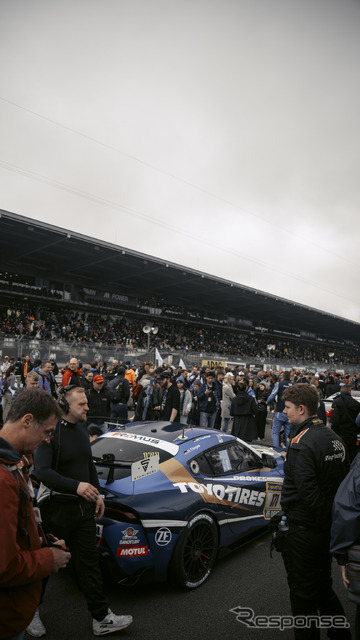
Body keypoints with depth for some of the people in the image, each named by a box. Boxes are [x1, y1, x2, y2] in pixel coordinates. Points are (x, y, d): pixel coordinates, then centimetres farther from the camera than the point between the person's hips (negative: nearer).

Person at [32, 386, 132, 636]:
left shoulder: (81, 429, 7)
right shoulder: (51, 432, -18)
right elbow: (41, 470, -26)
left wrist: (98, 493, 14)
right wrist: (76, 486, -34)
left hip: (83, 506, 6)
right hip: (58, 509, -6)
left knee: (89, 561, 12)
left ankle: (102, 618, 22)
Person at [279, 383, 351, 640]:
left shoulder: (301, 443, -24)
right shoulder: (335, 438, 3)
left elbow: (307, 491, -28)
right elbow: (343, 481, 9)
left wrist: (323, 517, -14)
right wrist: (332, 519, 12)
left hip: (304, 531, -9)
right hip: (329, 530, 9)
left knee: (303, 595, 11)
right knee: (324, 587, 27)